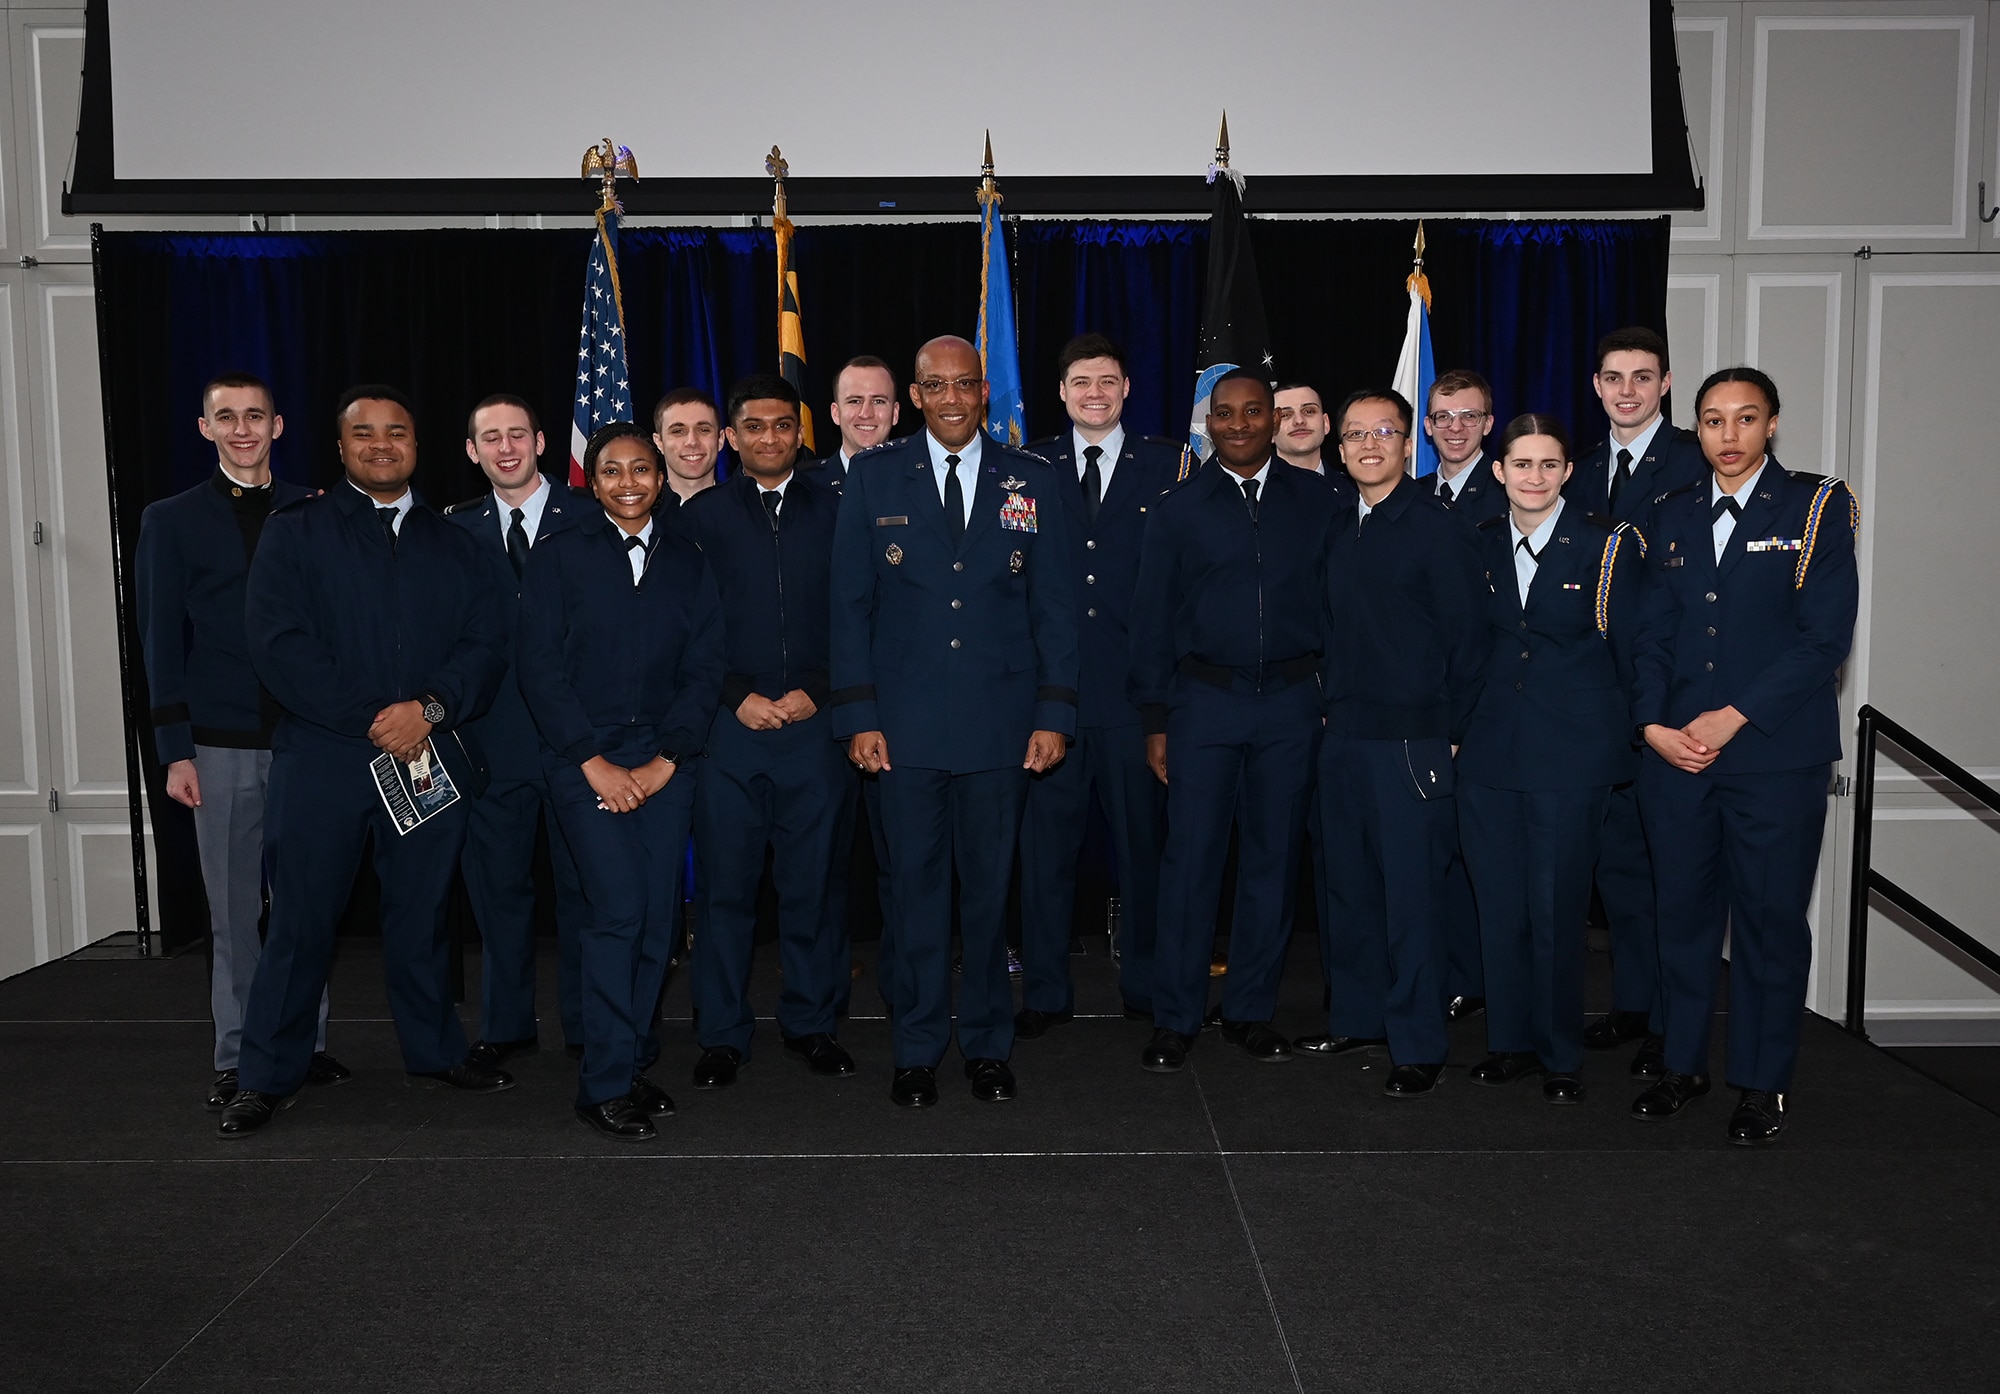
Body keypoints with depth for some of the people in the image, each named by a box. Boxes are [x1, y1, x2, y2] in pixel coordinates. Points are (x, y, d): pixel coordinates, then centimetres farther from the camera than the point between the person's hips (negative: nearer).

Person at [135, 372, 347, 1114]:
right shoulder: (172, 520, 6)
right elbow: (162, 643, 4)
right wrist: (175, 751, -2)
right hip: (222, 745, 0)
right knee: (233, 909, 5)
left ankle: (305, 1043, 19)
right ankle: (237, 1058, 16)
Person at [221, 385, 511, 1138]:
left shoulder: (450, 542, 13)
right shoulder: (294, 530, 4)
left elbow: (488, 640, 4)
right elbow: (277, 642, -7)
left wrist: (430, 708, -13)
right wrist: (372, 719, -13)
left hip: (427, 757, 3)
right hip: (321, 757, -2)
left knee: (421, 912, 12)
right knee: (300, 918, 2)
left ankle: (435, 1048, 26)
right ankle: (269, 1076, 15)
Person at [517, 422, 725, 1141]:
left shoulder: (687, 562, 10)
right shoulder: (559, 556, 3)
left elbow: (704, 670, 5)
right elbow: (538, 668, -2)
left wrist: (661, 764, -5)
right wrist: (594, 763, -9)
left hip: (665, 764, 3)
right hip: (585, 761, -3)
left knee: (657, 917, 1)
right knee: (619, 908, -13)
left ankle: (634, 1062, 16)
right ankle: (604, 1085, -3)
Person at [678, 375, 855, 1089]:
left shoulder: (835, 511, 8)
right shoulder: (701, 515, 8)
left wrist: (816, 693, -4)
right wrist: (738, 696, -6)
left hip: (816, 722, 0)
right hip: (729, 726, 0)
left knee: (812, 882, 6)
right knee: (726, 886, 3)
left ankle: (809, 1023, 21)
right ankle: (723, 1035, 16)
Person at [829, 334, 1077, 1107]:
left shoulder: (1030, 481, 6)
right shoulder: (874, 477, 5)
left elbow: (1054, 604, 6)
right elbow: (850, 602, 4)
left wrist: (1055, 714, -1)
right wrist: (858, 715, -3)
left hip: (1001, 721, 1)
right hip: (907, 722, 0)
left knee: (990, 885, 8)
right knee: (916, 884, 5)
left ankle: (987, 1044, 23)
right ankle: (916, 1050, 18)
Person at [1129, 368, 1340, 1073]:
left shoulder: (1316, 501, 7)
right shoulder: (1178, 511, 5)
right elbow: (1153, 620, 5)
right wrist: (1155, 720, 1)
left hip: (1291, 702, 1)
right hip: (1205, 699, -1)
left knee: (1273, 856, 8)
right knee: (1190, 858, -2)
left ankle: (1250, 1009, 20)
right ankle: (1175, 1018, 8)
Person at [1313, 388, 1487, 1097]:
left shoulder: (1440, 529, -6)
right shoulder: (1341, 532, 13)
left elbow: (1468, 641, -7)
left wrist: (1447, 735, -8)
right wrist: (1335, 706, 12)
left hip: (1412, 741, -6)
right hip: (1343, 738, 6)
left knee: (1411, 892, -3)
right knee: (1347, 884, 12)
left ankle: (1417, 1045, 6)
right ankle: (1355, 1016, 25)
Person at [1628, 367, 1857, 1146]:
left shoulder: (1816, 508, 0)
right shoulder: (1672, 517, 12)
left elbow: (1825, 636, -8)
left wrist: (1732, 717, -12)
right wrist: (1653, 724, -3)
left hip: (1776, 753, -3)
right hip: (1675, 752, 4)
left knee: (1770, 919, 4)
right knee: (1684, 911, 10)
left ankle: (1762, 1082, 17)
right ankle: (1683, 1063, 24)